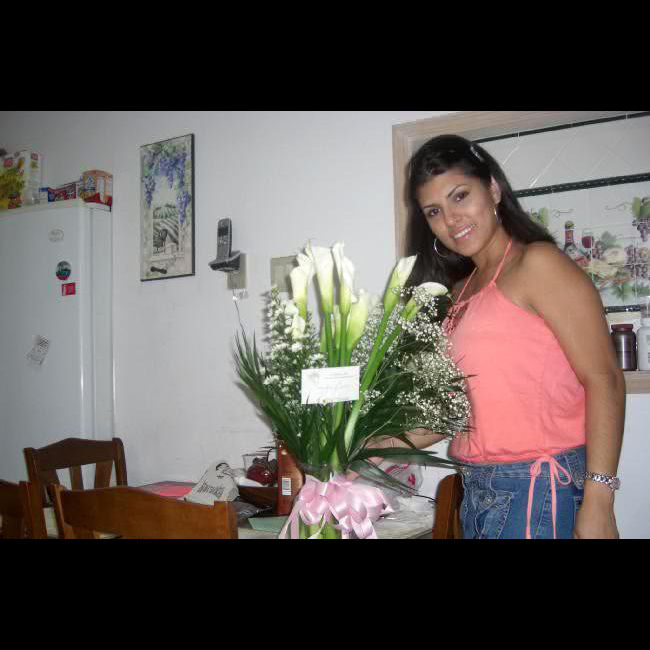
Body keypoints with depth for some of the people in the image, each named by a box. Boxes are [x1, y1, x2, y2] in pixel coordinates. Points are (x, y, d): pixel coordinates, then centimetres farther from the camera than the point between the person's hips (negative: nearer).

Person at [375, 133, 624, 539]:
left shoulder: (537, 262, -6)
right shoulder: (462, 290, 14)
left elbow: (603, 379, -13)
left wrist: (597, 504, -19)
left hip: (539, 489, -6)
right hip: (478, 491, 7)